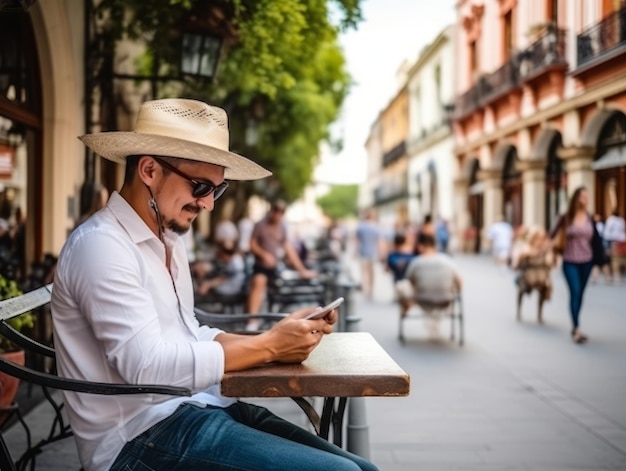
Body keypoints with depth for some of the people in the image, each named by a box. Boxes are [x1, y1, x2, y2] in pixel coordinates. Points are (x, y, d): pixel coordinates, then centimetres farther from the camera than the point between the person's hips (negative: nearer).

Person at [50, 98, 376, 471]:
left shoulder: (169, 241, 15)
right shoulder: (101, 245, -15)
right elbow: (148, 367, -23)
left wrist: (278, 338, -1)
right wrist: (268, 346, -16)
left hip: (195, 409, 9)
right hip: (145, 435, -8)